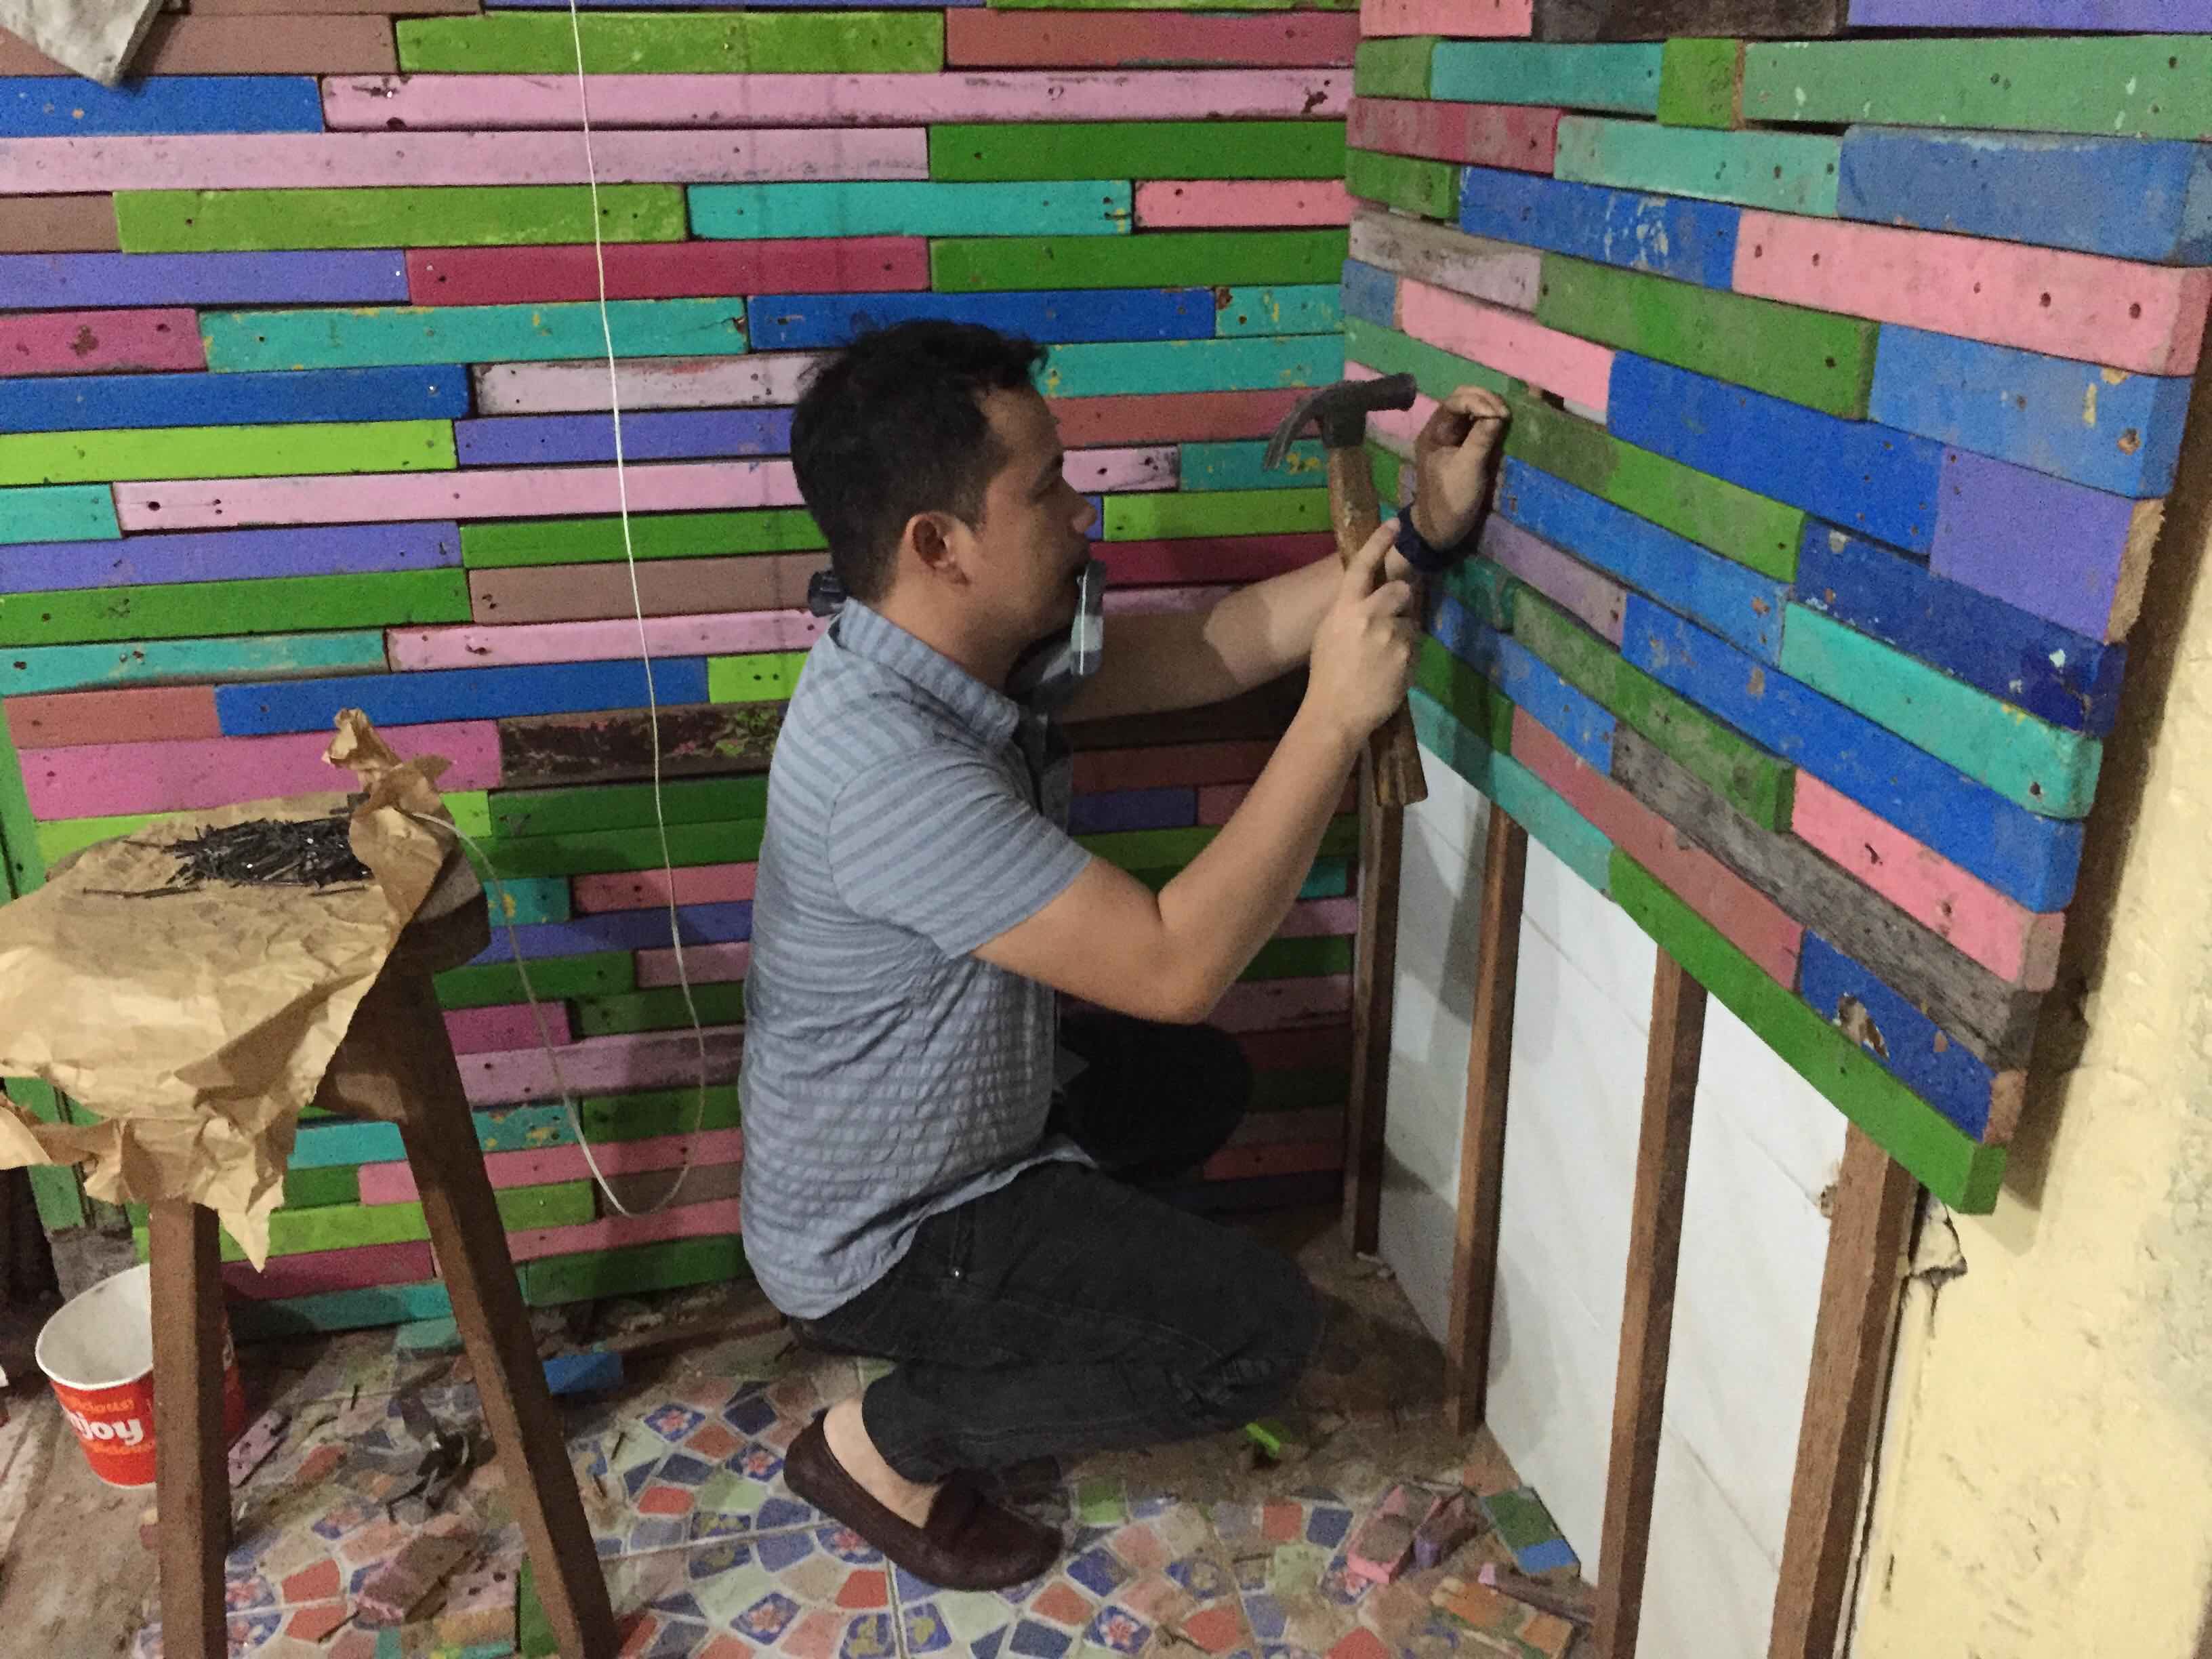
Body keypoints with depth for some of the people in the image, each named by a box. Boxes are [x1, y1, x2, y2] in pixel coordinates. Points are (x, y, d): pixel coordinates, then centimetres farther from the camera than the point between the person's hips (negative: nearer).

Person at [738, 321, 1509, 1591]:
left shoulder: (978, 643, -8)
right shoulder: (890, 766, -37)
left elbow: (1215, 648, 0)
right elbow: (1177, 965, -36)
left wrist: (1425, 529, -7)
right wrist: (1338, 717, -32)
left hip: (957, 1123, 9)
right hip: (878, 1235, -9)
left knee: (1198, 1082, 24)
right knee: (1260, 1332, -12)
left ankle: (990, 1297, 22)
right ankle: (886, 1441, 4)